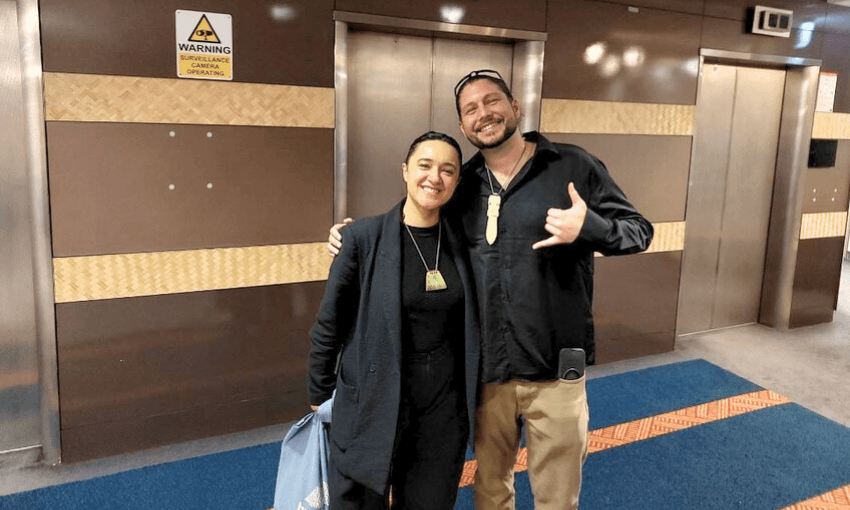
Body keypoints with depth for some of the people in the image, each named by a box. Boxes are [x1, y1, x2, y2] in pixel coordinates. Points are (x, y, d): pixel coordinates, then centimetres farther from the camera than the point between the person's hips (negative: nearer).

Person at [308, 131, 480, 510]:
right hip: (373, 405, -3)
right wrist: (319, 395, 3)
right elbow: (329, 326, -4)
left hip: (443, 408, 3)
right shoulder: (364, 237, -11)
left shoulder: (460, 240, -1)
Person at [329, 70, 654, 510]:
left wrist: (590, 227, -23)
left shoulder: (572, 166, -5)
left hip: (554, 372, -3)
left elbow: (639, 230, -3)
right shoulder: (462, 184, 5)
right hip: (484, 370, 3)